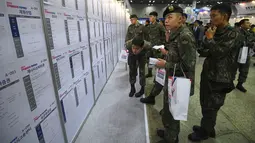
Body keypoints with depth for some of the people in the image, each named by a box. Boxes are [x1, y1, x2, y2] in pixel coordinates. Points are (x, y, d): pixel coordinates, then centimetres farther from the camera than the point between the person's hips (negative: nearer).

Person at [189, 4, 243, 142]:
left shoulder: (233, 34, -13)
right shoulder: (215, 32, 10)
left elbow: (219, 53, -24)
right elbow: (202, 51, 7)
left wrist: (209, 38, -12)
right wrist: (207, 39, -8)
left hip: (219, 79, -7)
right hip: (208, 74, 8)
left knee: (210, 107, 7)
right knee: (206, 104, 18)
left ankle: (204, 132, 26)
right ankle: (207, 127, 38)